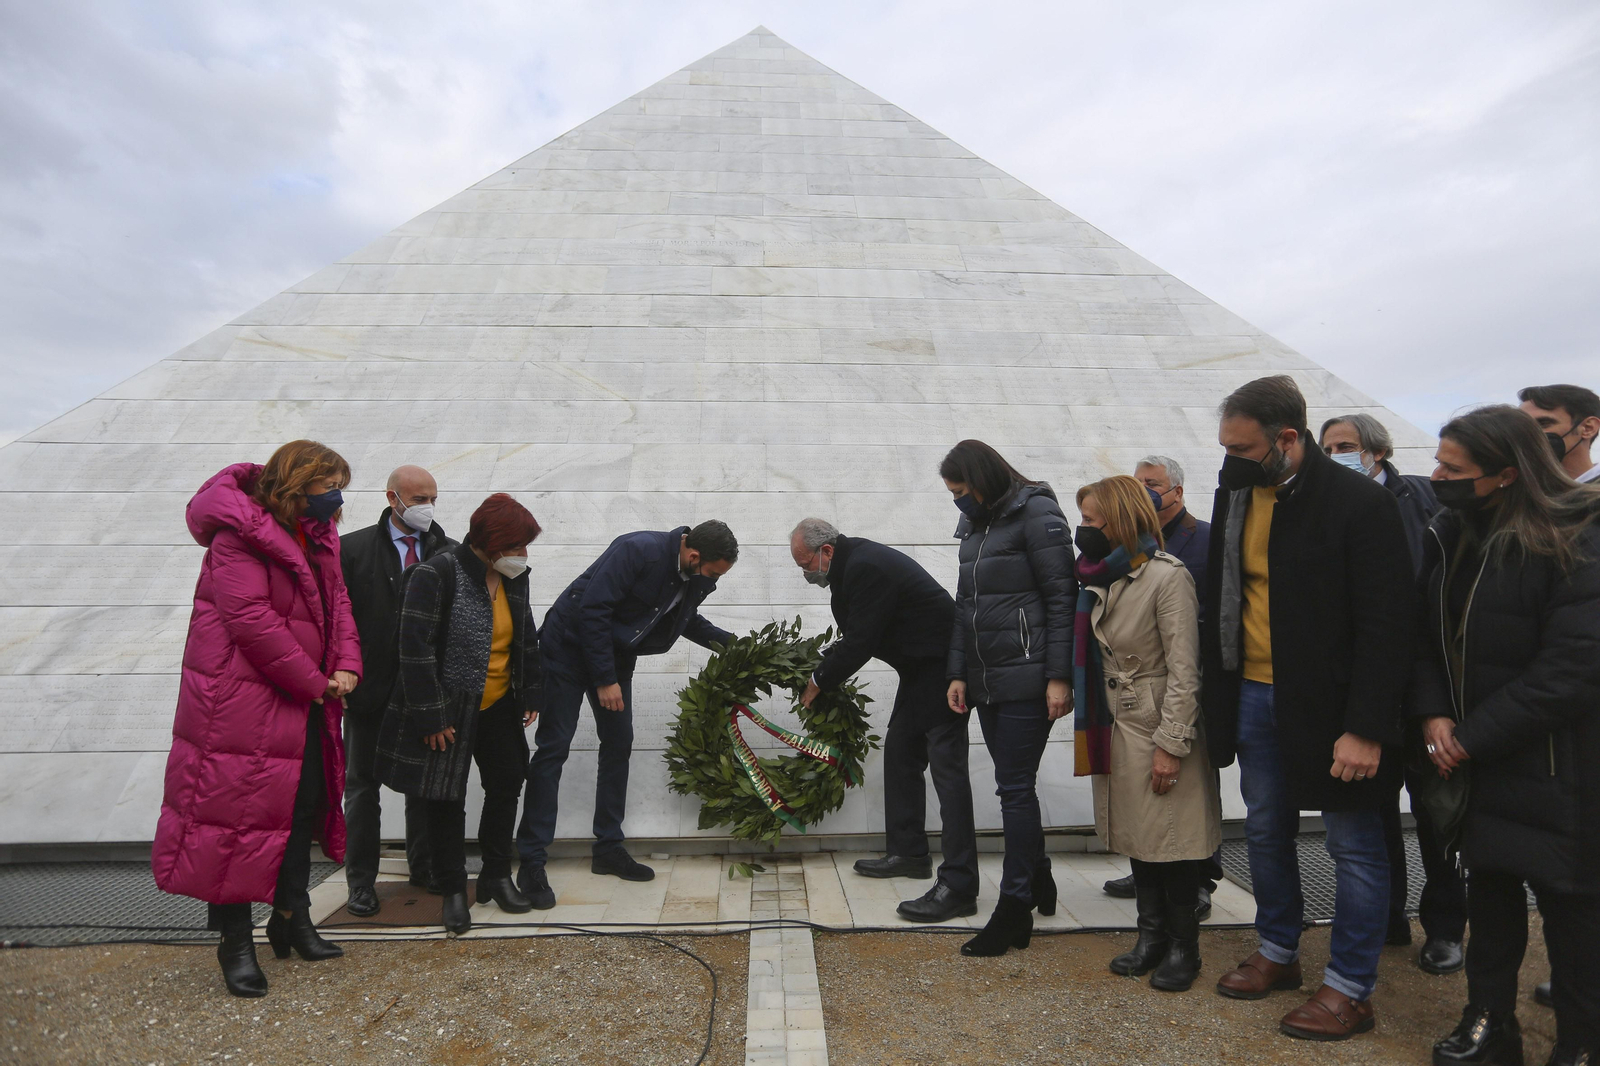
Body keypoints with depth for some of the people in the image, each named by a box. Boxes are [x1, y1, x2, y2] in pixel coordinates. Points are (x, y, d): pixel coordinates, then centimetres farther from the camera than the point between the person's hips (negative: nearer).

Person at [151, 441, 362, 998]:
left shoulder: (316, 538, 10)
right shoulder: (239, 534, -16)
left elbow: (336, 600, 9)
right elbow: (251, 619, -23)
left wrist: (347, 666, -8)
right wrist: (316, 683, -18)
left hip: (301, 702, 9)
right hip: (242, 700, -9)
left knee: (303, 806, 15)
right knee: (238, 810, 0)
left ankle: (292, 918, 31)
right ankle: (235, 941, 14)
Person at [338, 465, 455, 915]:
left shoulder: (449, 552, 1)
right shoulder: (351, 549, -4)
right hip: (370, 690, -2)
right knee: (362, 785, 10)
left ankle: (424, 866, 30)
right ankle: (361, 879, 23)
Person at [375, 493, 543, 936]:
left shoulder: (513, 578, 1)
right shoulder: (436, 575, -19)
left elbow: (526, 638, 13)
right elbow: (415, 648, -21)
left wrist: (531, 693, 11)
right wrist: (429, 718, -21)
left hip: (498, 706, 6)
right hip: (448, 710, -6)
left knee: (506, 784, 11)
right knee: (445, 799, 4)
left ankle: (497, 876, 28)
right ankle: (453, 891, 20)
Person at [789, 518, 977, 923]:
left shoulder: (866, 567, -23)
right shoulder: (852, 563, 10)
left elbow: (859, 644, -22)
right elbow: (853, 636, 18)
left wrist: (819, 683, -8)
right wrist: (820, 671, 10)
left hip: (942, 665, -11)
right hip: (919, 668, 11)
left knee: (946, 766, -13)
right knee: (900, 752, 16)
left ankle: (958, 887, -13)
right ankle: (909, 853, 27)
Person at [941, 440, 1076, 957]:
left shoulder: (1036, 514, -7)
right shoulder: (975, 527, 17)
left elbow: (1062, 598, -12)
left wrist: (1059, 677, -16)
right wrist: (957, 673, 12)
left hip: (1026, 678, -7)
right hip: (986, 680, 7)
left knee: (1015, 788, -4)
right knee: (1015, 784, 13)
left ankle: (1015, 908, 7)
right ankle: (1038, 879, 29)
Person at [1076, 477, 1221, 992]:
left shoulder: (1167, 576, -16)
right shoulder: (1104, 578, 7)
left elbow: (1184, 669, -17)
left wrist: (1171, 744, -18)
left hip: (1162, 730, -7)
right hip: (1121, 727, 7)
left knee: (1172, 841, 3)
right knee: (1136, 837, 14)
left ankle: (1183, 947, 19)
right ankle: (1151, 936, 27)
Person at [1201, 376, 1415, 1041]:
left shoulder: (1360, 503, -15)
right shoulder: (1236, 495, 4)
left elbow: (1386, 625, -16)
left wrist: (1366, 728, -19)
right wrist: (1216, 693, 8)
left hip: (1329, 704, -6)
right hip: (1253, 697, 7)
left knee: (1354, 846, 8)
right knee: (1266, 833, 18)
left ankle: (1349, 989, 23)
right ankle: (1277, 953, 36)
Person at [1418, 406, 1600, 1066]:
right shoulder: (1451, 535, 3)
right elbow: (1430, 633, 9)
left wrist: (1472, 737, -17)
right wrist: (1434, 713, -6)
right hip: (1474, 760, 6)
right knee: (1490, 887, 15)